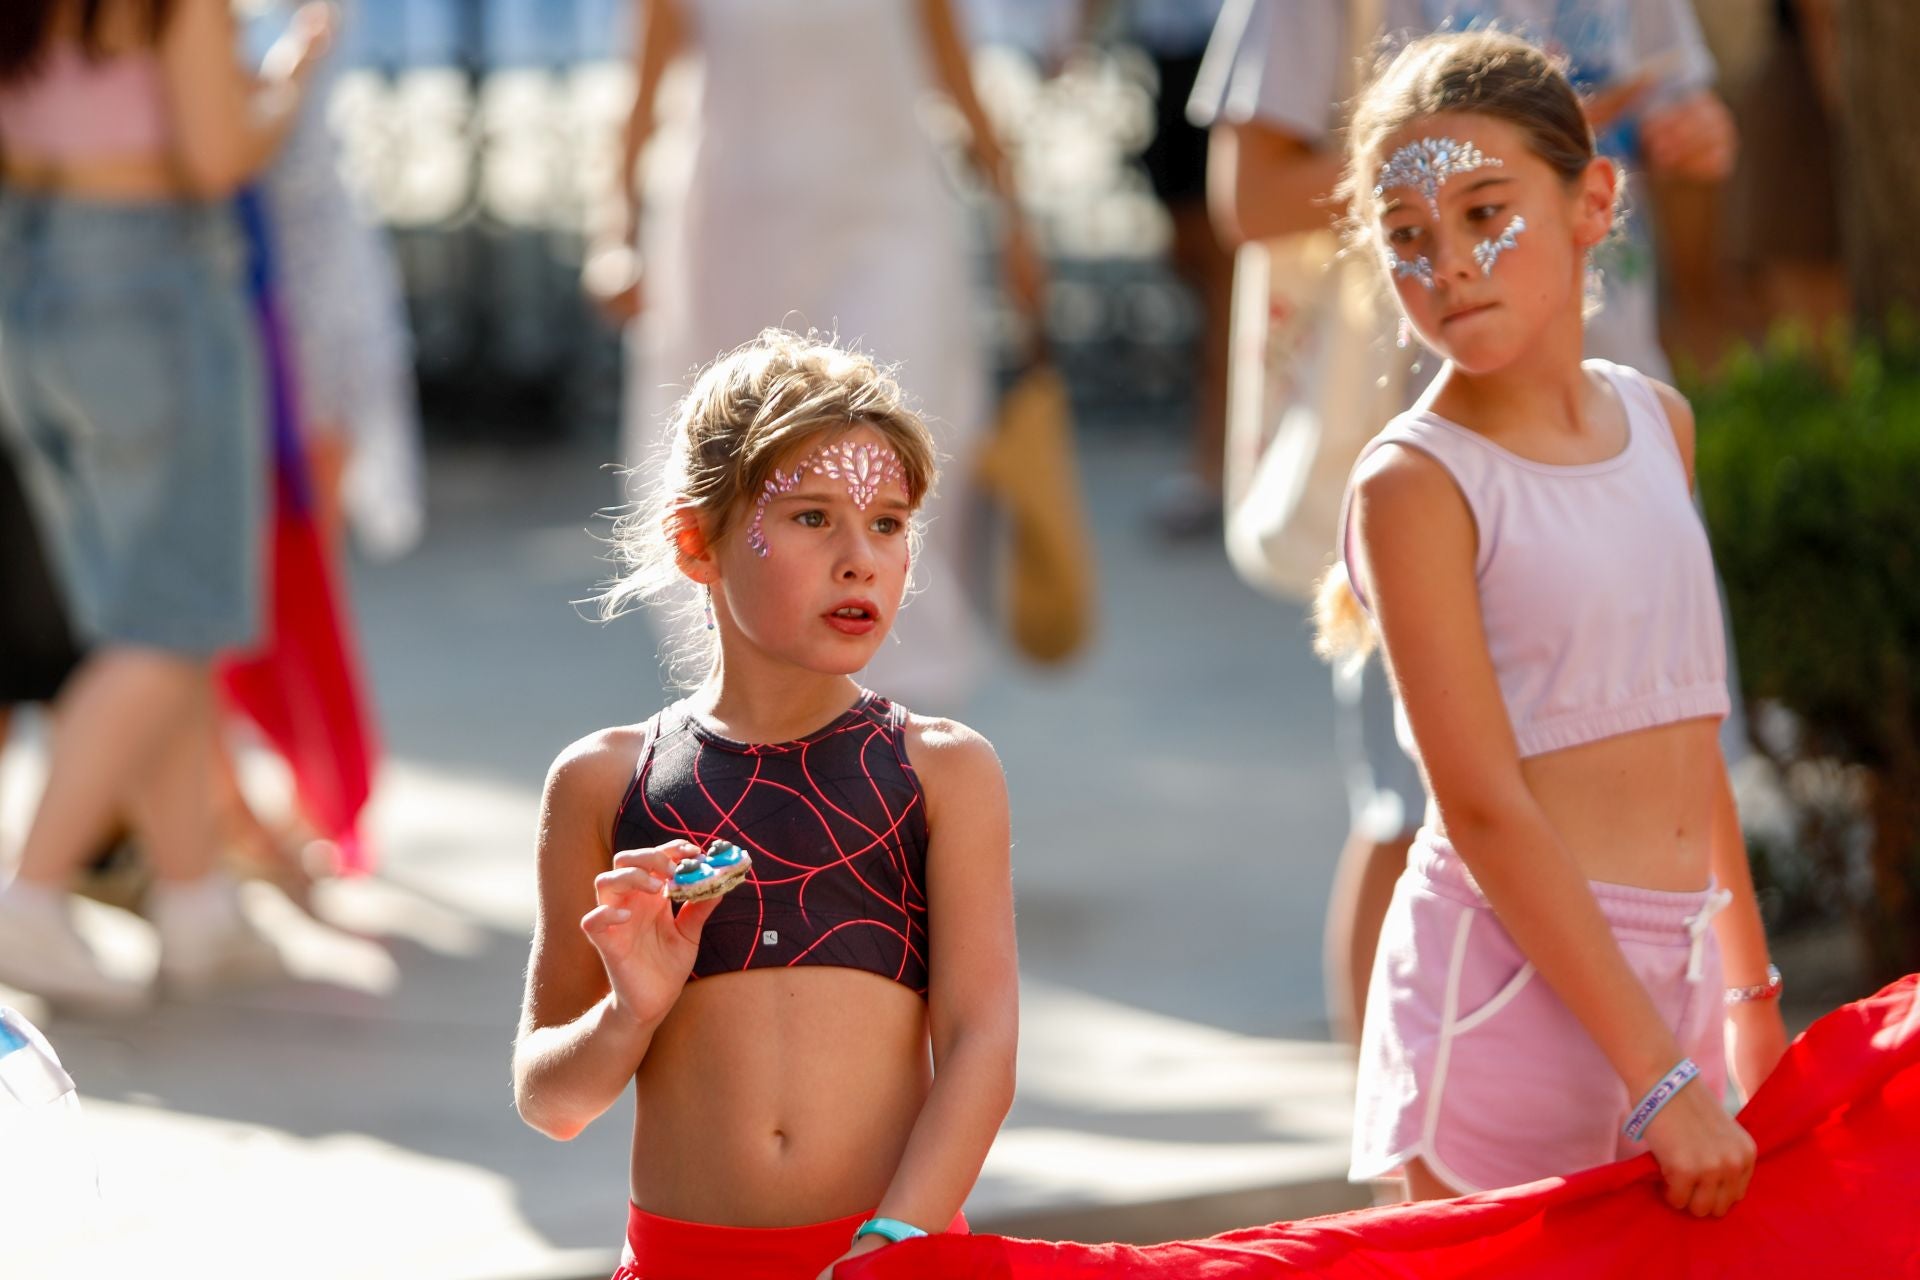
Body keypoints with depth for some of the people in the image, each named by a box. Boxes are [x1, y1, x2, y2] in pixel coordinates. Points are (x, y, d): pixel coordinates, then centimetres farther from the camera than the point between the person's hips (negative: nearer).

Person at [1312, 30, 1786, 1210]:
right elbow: (1484, 806, -16)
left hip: (1668, 968, 6)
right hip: (1511, 977, -6)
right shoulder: (1416, 483, -11)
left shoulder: (1659, 421, 10)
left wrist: (1751, 985, 18)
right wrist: (1659, 1078, -20)